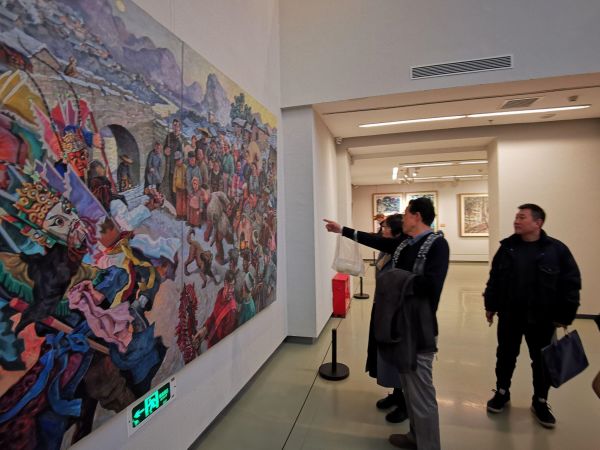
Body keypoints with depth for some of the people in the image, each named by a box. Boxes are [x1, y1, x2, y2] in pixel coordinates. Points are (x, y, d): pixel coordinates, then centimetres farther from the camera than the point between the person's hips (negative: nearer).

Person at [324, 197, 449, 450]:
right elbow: (373, 240, 17)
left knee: (420, 390, 3)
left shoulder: (437, 243, -15)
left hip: (419, 328, -8)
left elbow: (431, 284, -27)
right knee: (408, 385, 21)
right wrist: (342, 230, 22)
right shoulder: (403, 244, 8)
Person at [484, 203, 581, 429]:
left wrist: (565, 315, -7)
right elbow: (494, 279, 4)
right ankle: (502, 393, 34)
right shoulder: (507, 247, -2)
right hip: (509, 315, 2)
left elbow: (571, 283, -6)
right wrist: (490, 305, 4)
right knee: (505, 356, 14)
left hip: (542, 318, -2)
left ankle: (540, 402, 34)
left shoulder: (557, 249, -9)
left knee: (541, 361, 14)